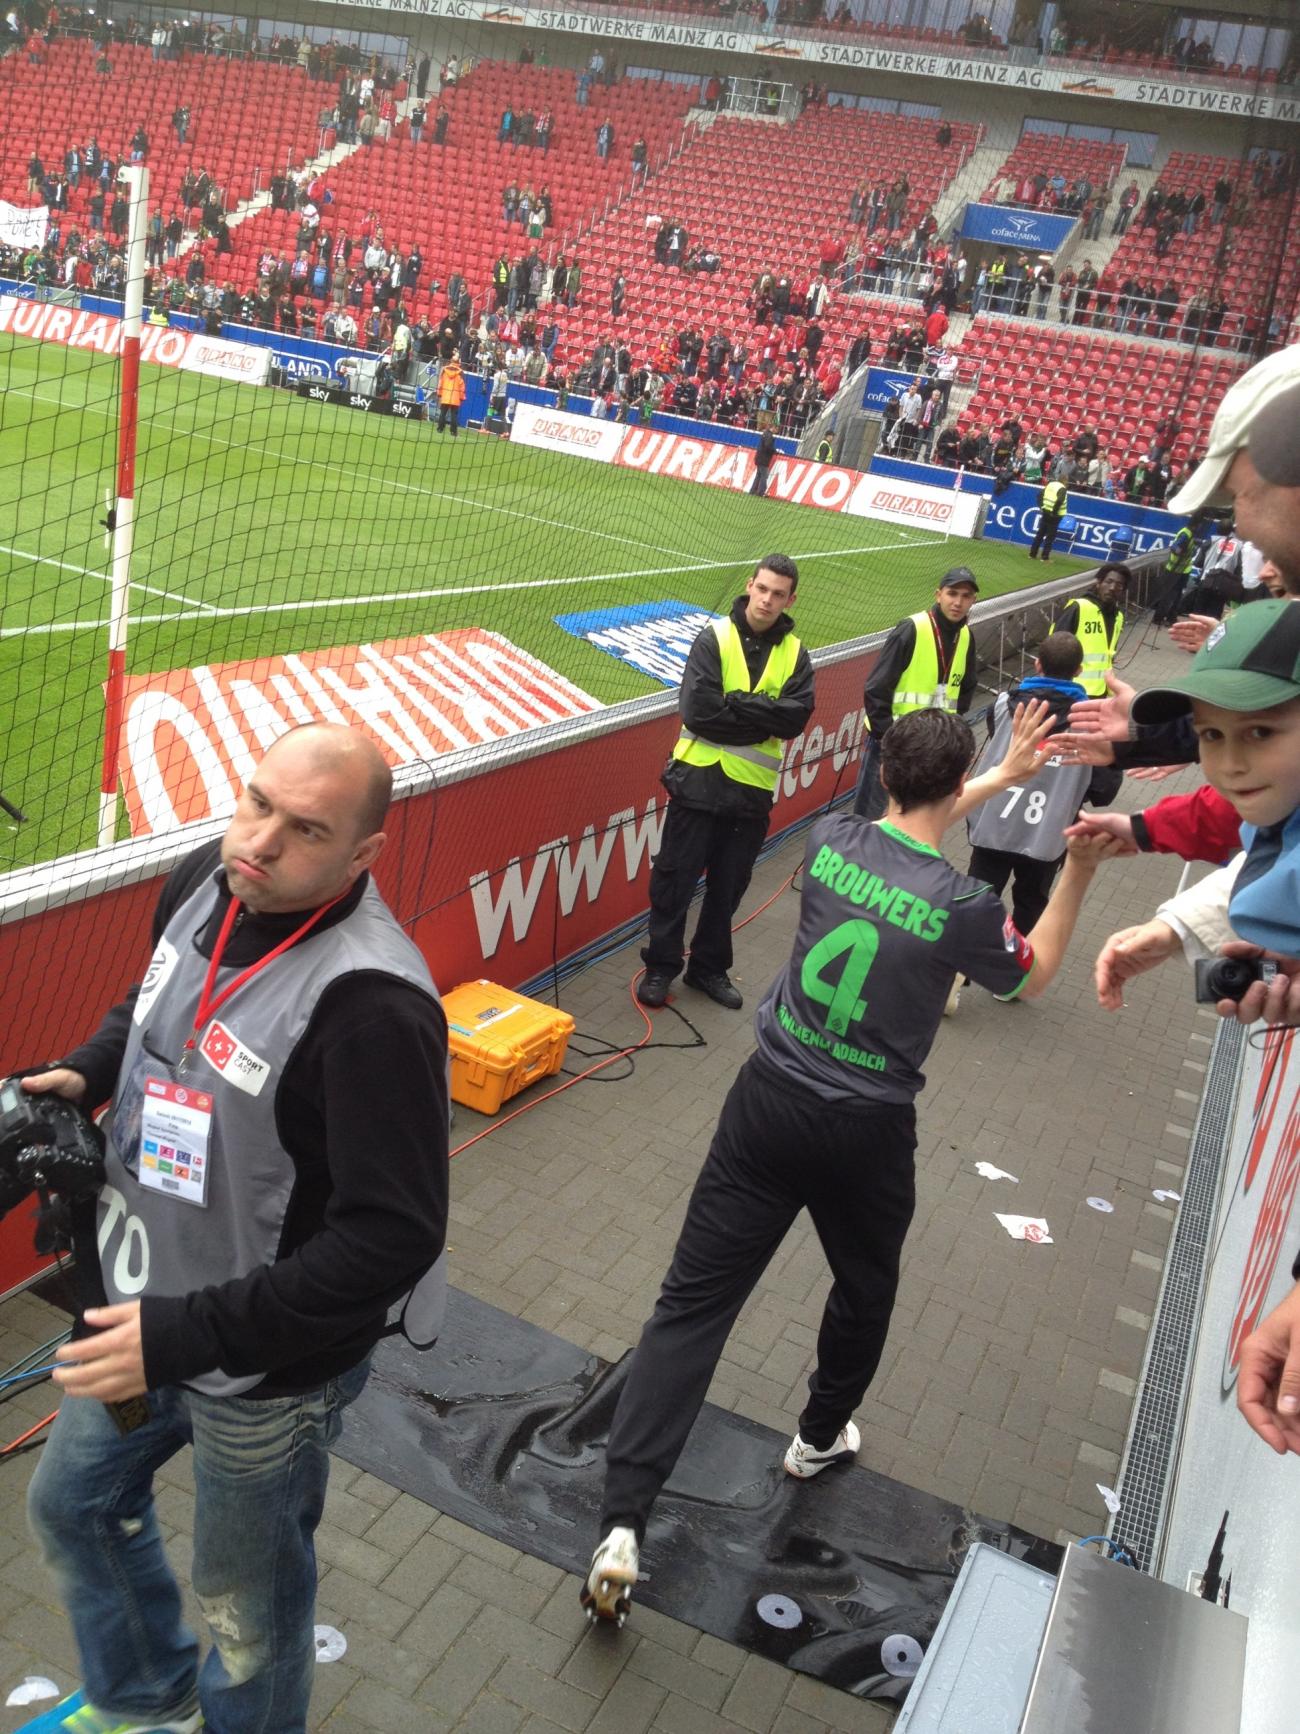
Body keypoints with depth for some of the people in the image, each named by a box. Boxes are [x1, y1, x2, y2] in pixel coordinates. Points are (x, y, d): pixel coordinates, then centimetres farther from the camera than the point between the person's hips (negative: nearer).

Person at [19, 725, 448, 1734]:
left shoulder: (371, 1004, -34)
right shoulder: (207, 882, -9)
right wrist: (86, 1071, -5)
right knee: (74, 1505, 30)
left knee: (245, 1601, 18)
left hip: (267, 1373, -8)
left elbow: (395, 1236, -32)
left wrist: (190, 1334, -31)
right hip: (140, 1314, 8)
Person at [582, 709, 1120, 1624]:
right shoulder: (964, 906, -14)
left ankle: (622, 1525, -2)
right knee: (865, 1290, 28)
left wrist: (1006, 777, 26)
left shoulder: (830, 839, -4)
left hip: (770, 1101, 3)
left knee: (694, 1303, 3)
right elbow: (1032, 976, 8)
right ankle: (820, 1439, 50)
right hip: (866, 1134, -2)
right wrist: (1078, 875, 10)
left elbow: (903, 834, 21)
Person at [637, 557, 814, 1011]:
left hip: (753, 790, 3)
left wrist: (735, 704, -19)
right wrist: (762, 716, -13)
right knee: (674, 880, 5)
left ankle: (709, 966, 29)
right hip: (699, 782, -3)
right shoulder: (715, 638, -7)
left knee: (729, 887, 13)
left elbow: (796, 718, -12)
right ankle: (661, 966, 21)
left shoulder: (795, 654, 3)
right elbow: (698, 710, -19)